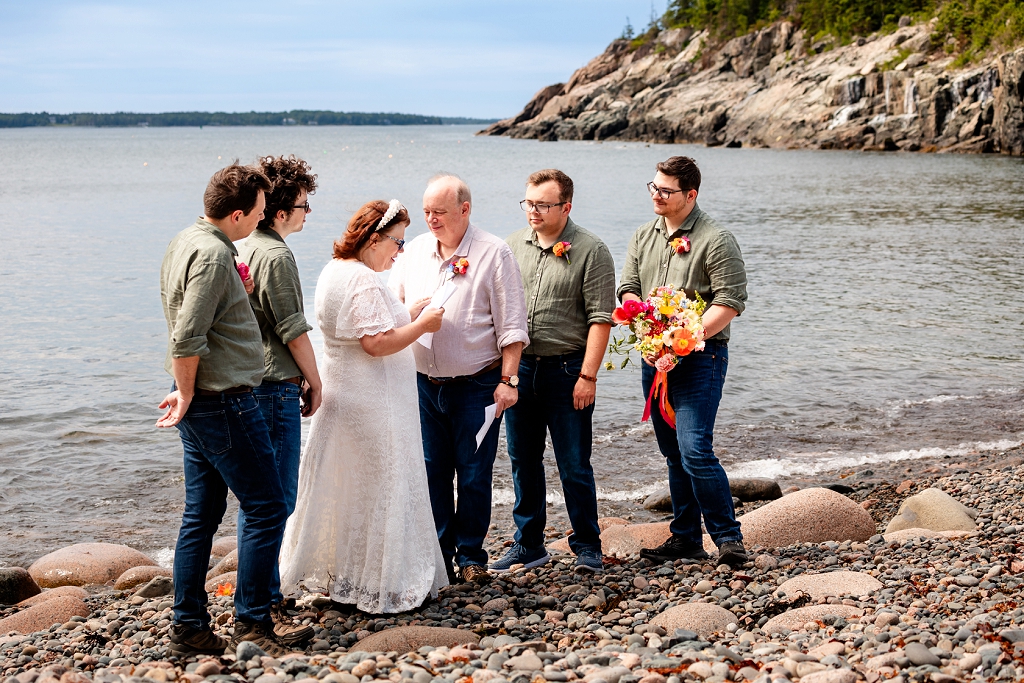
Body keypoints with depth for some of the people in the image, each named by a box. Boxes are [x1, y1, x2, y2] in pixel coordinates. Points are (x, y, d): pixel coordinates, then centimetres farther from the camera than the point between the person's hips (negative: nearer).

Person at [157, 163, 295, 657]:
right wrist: (187, 396, -10)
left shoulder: (184, 241, 12)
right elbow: (187, 339, -23)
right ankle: (251, 625, 1)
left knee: (201, 515, 12)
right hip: (224, 400, -10)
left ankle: (188, 627, 17)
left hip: (201, 401, 10)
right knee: (266, 509, -2)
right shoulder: (213, 255, -19)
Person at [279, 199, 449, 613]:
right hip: (373, 406, -10)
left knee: (346, 487, 16)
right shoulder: (364, 281, -21)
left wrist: (407, 316, 12)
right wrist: (421, 326, -13)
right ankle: (381, 587, 5)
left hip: (340, 396, 10)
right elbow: (377, 344, -26)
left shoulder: (333, 272, 12)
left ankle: (334, 573, 25)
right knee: (379, 490, -2)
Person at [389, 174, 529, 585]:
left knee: (474, 474, 2)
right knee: (431, 472, 9)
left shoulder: (493, 253, -5)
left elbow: (512, 324, -6)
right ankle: (438, 553, 20)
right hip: (424, 383, 4)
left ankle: (471, 555, 15)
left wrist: (508, 379, -11)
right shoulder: (414, 251, 9)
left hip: (475, 385, -4)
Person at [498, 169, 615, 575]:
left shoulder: (590, 251, -7)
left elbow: (600, 318, -10)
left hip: (566, 370, -5)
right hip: (518, 369, 5)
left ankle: (587, 547, 14)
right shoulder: (513, 245, 9)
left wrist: (588, 376, -15)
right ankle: (528, 545, 22)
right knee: (523, 461, 11)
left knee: (574, 466, 1)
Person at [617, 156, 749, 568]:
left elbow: (730, 303, -13)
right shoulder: (643, 236, 14)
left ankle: (728, 537, -6)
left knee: (695, 450, -16)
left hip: (700, 356, -7)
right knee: (674, 455, 11)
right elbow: (628, 289, 13)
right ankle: (685, 540, 19)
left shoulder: (715, 240, -8)